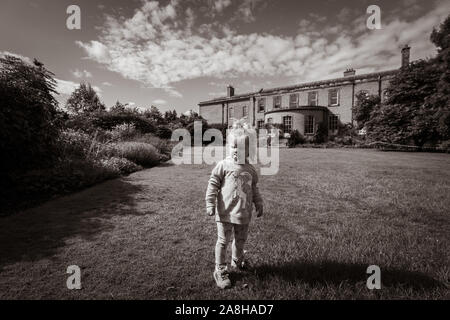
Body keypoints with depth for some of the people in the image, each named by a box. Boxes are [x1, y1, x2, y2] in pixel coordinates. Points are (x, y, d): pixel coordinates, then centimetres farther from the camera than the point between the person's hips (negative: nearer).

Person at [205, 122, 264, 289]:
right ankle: (220, 270, 26)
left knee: (241, 240, 22)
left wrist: (259, 204, 15)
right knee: (223, 241, 7)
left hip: (244, 213, 5)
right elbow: (213, 184, -8)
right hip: (226, 212, -5)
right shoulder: (223, 165, -9)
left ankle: (237, 261, 48)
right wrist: (210, 204, -12)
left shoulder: (250, 169, 6)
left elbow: (254, 189, 17)